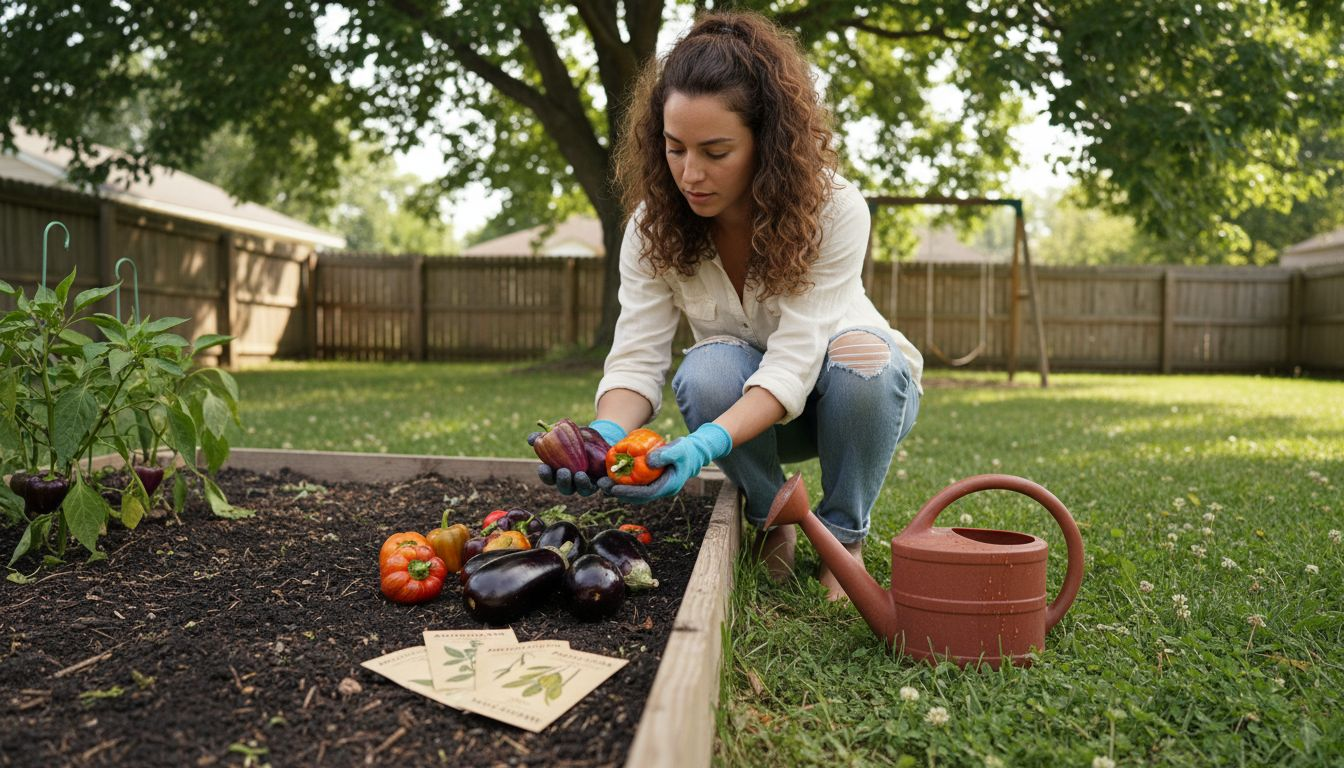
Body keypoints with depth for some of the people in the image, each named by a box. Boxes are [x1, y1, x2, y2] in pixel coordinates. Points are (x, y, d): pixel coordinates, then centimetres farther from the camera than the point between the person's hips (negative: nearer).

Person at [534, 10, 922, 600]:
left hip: (854, 393, -1)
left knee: (858, 354, -36)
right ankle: (772, 522, -4)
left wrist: (705, 445, -51)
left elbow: (795, 359, -35)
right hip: (742, 401, 2)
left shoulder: (834, 209, -27)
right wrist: (607, 434, -45)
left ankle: (843, 537, -9)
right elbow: (637, 358, -23)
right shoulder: (653, 223, -17)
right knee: (709, 368, -33)